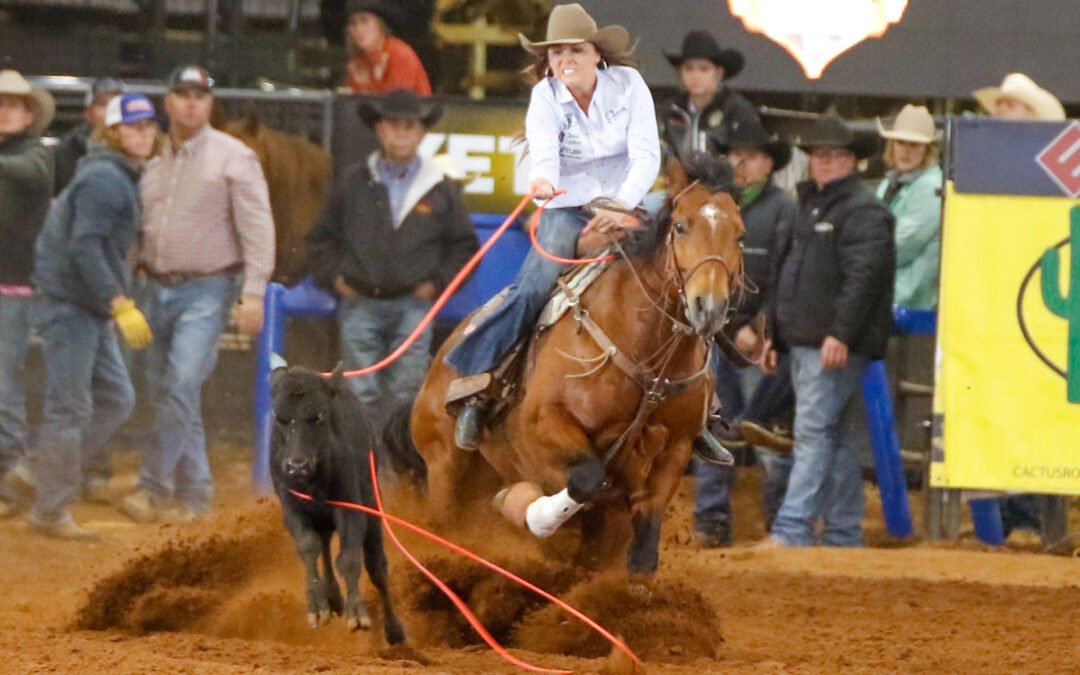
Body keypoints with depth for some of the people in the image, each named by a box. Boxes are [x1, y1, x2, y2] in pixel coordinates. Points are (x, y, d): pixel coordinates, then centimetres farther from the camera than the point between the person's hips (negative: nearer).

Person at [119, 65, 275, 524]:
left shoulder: (233, 158, -4)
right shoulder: (154, 163, 12)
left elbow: (257, 228, -8)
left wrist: (254, 292, -15)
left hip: (207, 289, -6)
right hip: (157, 290, 6)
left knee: (182, 386, -18)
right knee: (167, 395, 7)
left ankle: (153, 487, -16)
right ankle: (194, 492, 15)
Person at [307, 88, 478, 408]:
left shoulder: (441, 189, 7)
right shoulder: (352, 183, 8)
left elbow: (464, 246, 11)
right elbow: (322, 238, 15)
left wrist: (438, 283, -1)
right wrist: (334, 277, 1)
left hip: (412, 306, 0)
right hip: (359, 305, 0)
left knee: (406, 392, -3)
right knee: (360, 393, -3)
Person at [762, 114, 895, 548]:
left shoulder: (862, 211, -10)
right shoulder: (810, 206, 21)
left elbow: (863, 277, -20)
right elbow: (785, 275, 27)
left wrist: (841, 334, -26)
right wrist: (774, 334, 23)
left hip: (836, 346, -10)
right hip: (803, 343, 10)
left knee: (814, 433, -14)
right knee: (834, 438, 12)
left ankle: (792, 529, -20)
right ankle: (843, 532, 16)